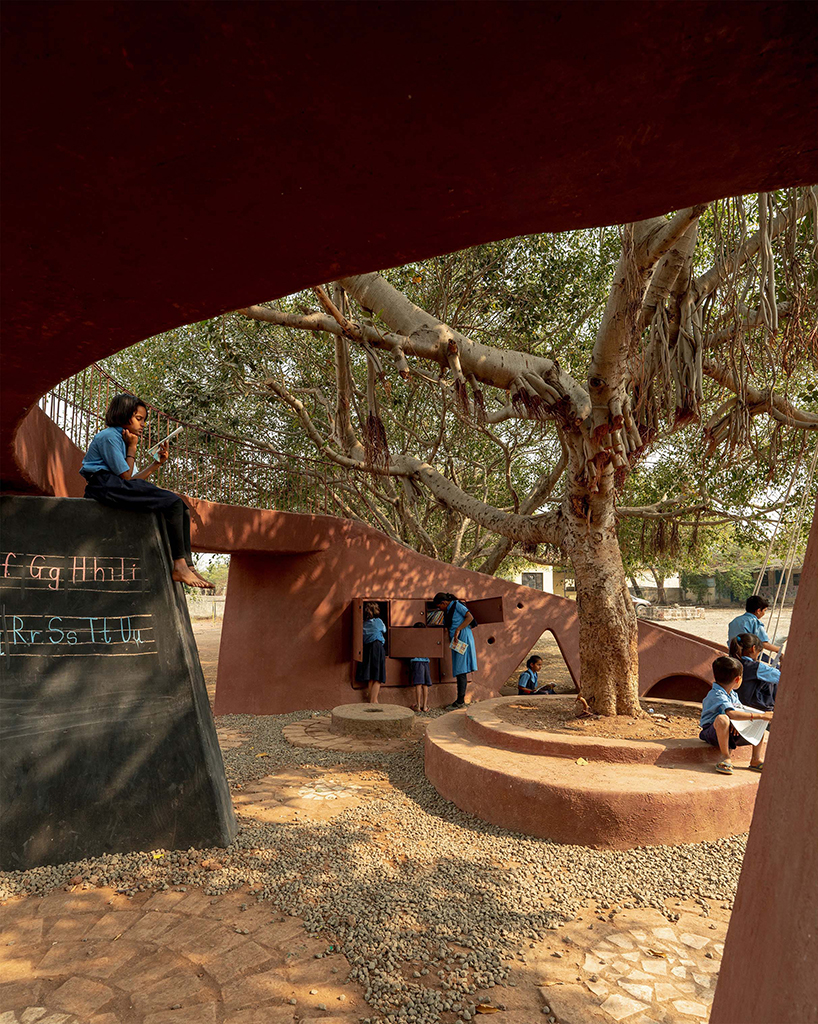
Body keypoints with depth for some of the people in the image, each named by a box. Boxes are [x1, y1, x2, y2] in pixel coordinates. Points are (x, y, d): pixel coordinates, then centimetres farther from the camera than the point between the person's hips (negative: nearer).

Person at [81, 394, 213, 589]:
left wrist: (157, 463, 15)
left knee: (182, 508, -3)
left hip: (119, 486, 9)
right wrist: (132, 448, 1)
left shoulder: (120, 438, 25)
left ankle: (187, 566, -12)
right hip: (105, 486, -9)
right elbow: (126, 476, -9)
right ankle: (179, 566, -23)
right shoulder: (109, 436, -5)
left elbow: (131, 480, 17)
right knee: (173, 502, -23)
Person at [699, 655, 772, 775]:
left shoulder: (733, 694, 8)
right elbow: (731, 713, -38)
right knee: (722, 718, -40)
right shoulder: (717, 695, -24)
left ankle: (756, 760, 9)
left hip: (730, 733, 9)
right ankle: (726, 757, -25)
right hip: (713, 733, -9)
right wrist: (760, 716, -36)